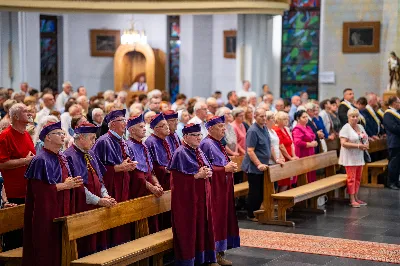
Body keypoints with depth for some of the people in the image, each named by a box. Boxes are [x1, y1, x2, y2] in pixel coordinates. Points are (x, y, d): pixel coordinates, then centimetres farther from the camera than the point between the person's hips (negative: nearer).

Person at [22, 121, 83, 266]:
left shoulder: (61, 158, 12)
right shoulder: (41, 160, -14)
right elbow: (39, 189, -21)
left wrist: (72, 182, 0)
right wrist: (65, 185, -15)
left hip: (62, 209, 8)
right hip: (47, 212, -8)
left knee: (61, 246, 9)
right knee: (48, 248, -3)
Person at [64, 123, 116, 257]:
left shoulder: (90, 155, 13)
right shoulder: (70, 156, -13)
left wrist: (105, 195, -4)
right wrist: (98, 200, -18)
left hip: (97, 205, 8)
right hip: (81, 206, -8)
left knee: (98, 240, 9)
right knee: (84, 247, -3)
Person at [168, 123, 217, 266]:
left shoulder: (199, 152, 13)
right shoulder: (181, 153, -11)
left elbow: (208, 168, 17)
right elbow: (178, 177, -18)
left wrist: (207, 173, -6)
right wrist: (197, 175, -19)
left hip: (201, 195, 8)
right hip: (187, 197, -8)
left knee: (204, 226, 10)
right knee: (188, 229, -2)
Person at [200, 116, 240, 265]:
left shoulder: (217, 143, 15)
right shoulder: (206, 144, -13)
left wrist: (230, 167, 5)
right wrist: (225, 169, -18)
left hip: (223, 186, 10)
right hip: (215, 187, -10)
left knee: (225, 217, 10)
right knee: (216, 219, -6)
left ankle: (220, 250, 16)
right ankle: (216, 253, -1)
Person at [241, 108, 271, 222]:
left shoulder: (264, 128, 9)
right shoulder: (253, 131, -19)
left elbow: (268, 147, 21)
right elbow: (250, 151, -23)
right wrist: (259, 164, -28)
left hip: (262, 166, 8)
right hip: (254, 167, -8)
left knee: (261, 191, 14)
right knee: (255, 192, -1)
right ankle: (251, 215, 11)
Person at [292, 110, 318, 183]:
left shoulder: (308, 127, 16)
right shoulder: (297, 129, -13)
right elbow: (298, 142, -25)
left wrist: (314, 143, 8)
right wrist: (310, 144, -16)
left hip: (310, 154, 9)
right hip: (303, 156, -9)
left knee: (312, 176, 9)